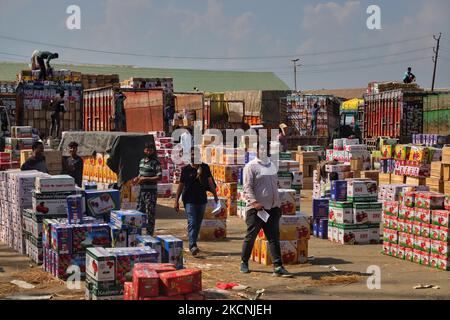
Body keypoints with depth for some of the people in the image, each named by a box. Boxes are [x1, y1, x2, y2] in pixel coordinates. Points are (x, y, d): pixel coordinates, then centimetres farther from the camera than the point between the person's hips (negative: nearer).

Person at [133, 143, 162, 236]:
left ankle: (149, 234, 2)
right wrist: (137, 178, 6)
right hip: (142, 190, 8)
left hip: (151, 191, -8)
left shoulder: (155, 162, -10)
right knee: (139, 211, 12)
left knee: (150, 214, -4)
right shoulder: (142, 161, 13)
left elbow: (159, 177, -17)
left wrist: (145, 179, -19)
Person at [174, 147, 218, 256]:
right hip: (189, 200, -4)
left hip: (202, 199, 4)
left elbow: (210, 182, 9)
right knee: (192, 223, -15)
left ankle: (193, 244, 25)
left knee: (198, 223, 11)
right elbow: (181, 185, 3)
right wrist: (176, 201, 0)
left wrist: (215, 196, 2)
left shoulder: (205, 168, 7)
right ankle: (192, 246, -25)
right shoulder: (186, 169, 1)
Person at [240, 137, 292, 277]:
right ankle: (244, 262, 20)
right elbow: (247, 187, -11)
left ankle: (278, 267, -3)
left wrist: (277, 204, 20)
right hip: (256, 209, -6)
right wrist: (254, 202, -23)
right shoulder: (251, 166, -5)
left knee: (274, 238, 0)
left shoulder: (272, 166, 16)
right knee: (250, 236, 4)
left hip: (272, 208, 6)